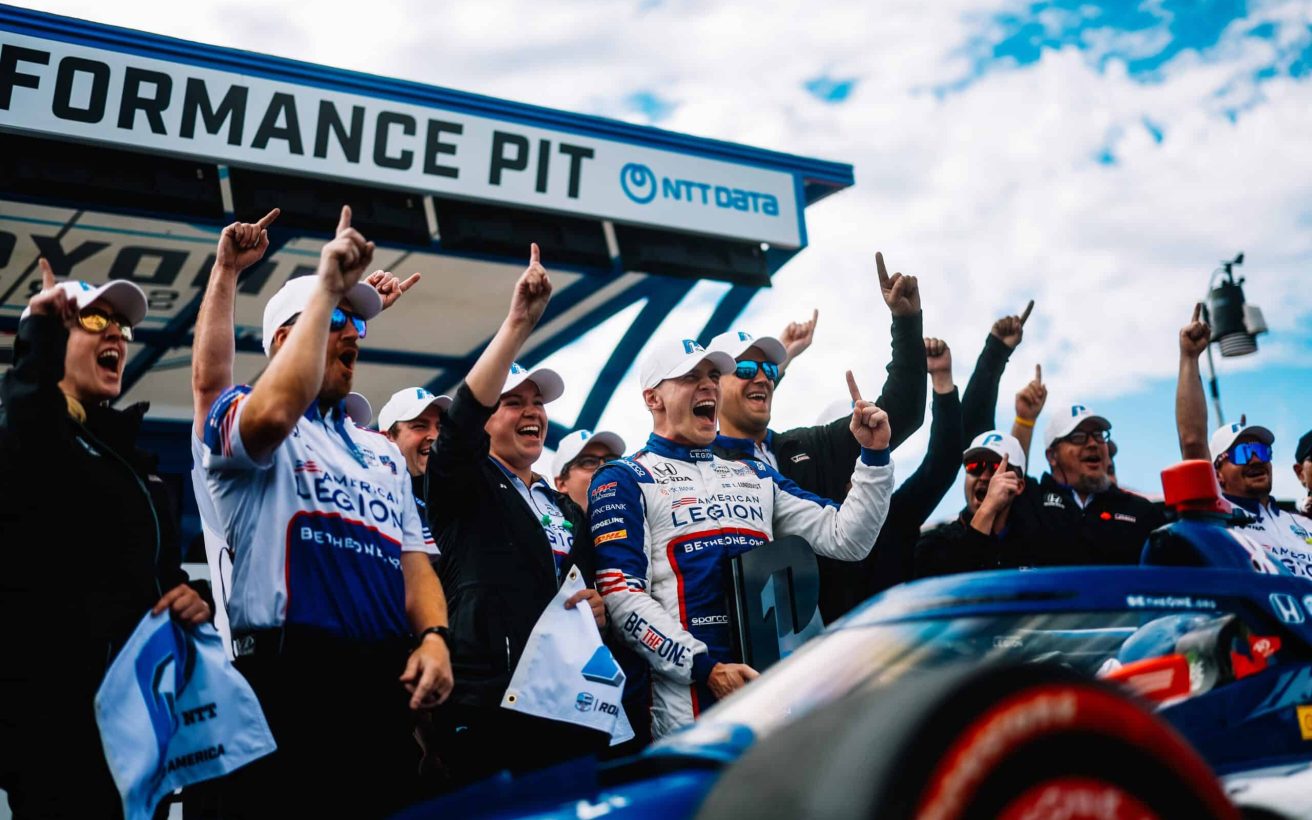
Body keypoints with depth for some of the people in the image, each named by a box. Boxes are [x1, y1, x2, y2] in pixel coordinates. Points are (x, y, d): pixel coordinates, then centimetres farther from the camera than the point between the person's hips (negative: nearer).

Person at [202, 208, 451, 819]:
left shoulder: (381, 452, 25)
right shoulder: (240, 413, 6)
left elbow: (413, 558, 18)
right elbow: (275, 413, -21)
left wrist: (433, 637, -3)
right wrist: (327, 286, -12)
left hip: (386, 681, 6)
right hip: (290, 675, -6)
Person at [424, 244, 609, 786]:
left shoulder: (566, 509, 22)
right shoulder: (464, 487, 4)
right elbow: (460, 419, -16)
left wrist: (599, 609, 2)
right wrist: (518, 324, -22)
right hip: (488, 709, -5)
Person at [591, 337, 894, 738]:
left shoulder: (756, 475, 19)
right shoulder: (623, 481, 1)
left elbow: (844, 539, 12)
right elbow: (623, 596, -10)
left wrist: (874, 455, 1)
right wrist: (706, 668, -19)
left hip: (781, 689, 5)